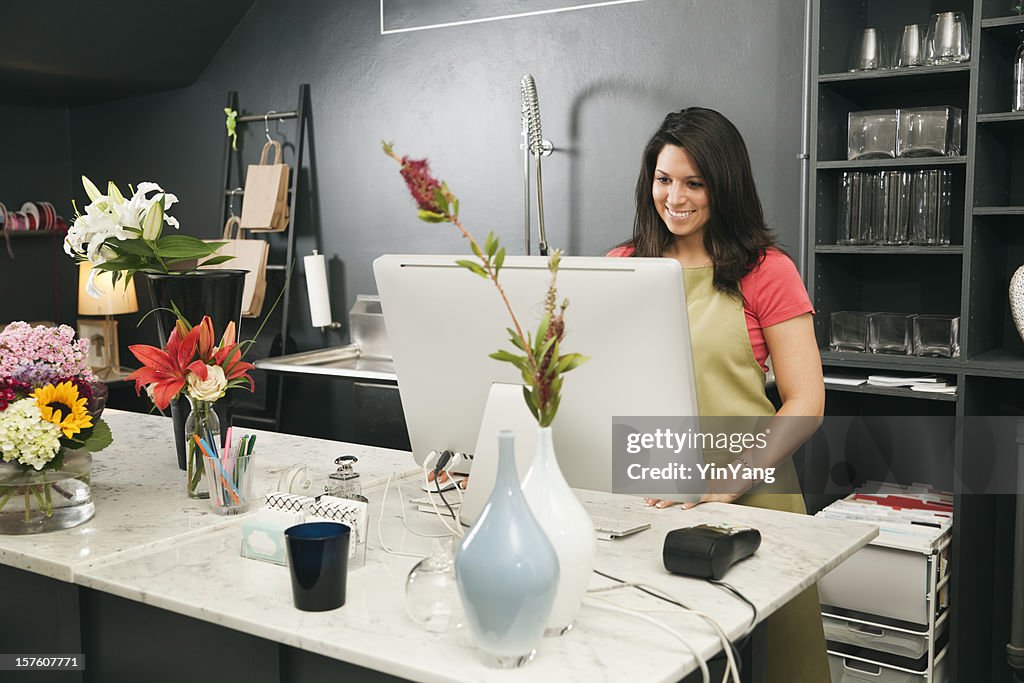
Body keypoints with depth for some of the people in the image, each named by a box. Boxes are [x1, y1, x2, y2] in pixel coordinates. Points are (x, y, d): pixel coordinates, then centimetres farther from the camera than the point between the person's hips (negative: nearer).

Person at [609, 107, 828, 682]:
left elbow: (806, 403, -5)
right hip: (643, 492, 3)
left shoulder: (765, 271, -1)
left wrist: (731, 479, -18)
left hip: (748, 494, -2)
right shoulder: (623, 266, 10)